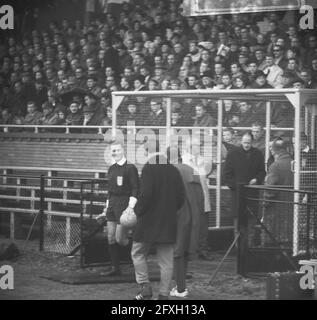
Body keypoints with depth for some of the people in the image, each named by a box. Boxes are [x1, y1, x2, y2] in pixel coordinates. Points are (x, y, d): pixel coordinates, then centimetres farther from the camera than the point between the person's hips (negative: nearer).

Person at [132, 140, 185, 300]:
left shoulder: (148, 168, -11)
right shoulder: (173, 170, 6)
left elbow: (145, 194, -19)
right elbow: (181, 195, 7)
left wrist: (138, 211, -5)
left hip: (149, 221, -5)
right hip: (169, 223, 5)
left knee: (138, 253, 11)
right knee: (166, 260, 7)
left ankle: (145, 286, 0)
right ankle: (164, 294, 8)